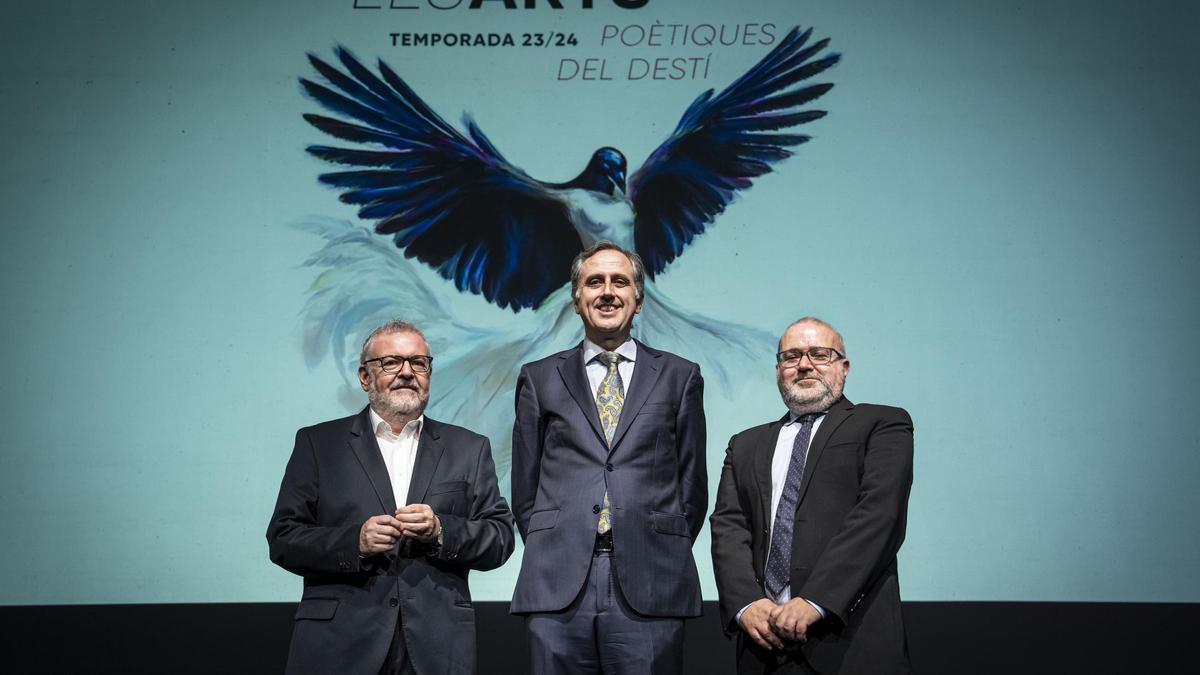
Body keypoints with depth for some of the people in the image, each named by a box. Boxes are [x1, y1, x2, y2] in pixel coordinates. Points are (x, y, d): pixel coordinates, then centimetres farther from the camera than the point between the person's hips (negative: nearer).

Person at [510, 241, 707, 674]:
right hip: (558, 588, 1)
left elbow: (692, 483, 11)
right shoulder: (539, 379, 13)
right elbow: (524, 487, 13)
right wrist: (550, 554, 4)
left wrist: (665, 555, 3)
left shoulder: (680, 377, 11)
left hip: (649, 589, 0)